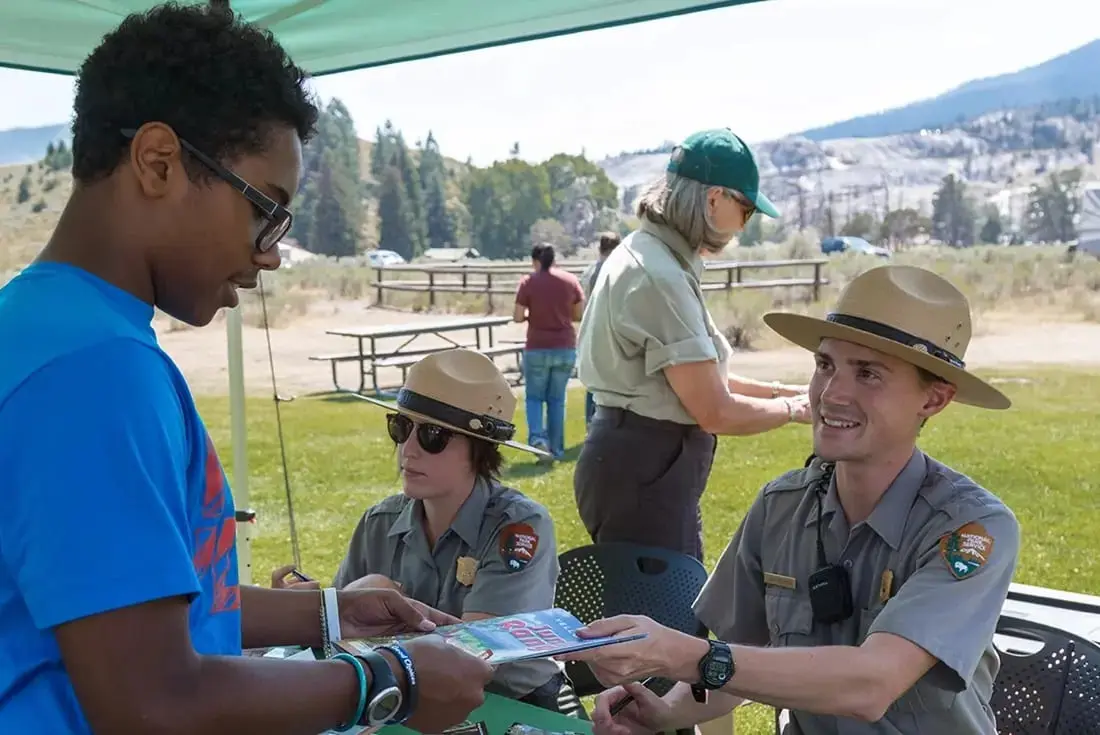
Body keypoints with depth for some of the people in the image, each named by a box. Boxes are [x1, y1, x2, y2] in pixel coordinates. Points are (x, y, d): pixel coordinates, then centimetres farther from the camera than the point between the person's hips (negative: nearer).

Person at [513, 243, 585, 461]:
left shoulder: (528, 282, -6)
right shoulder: (570, 280, 1)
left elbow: (518, 317, -6)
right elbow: (579, 314, 4)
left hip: (537, 349, -2)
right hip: (566, 348, 2)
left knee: (534, 397, 12)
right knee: (557, 399, 12)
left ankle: (536, 437, -9)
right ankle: (556, 448, 13)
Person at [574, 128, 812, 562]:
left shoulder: (647, 254, 11)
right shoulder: (660, 277, -21)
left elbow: (695, 376, 17)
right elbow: (716, 412, -19)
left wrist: (778, 390, 13)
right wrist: (792, 409, -3)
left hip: (649, 465, 11)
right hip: (642, 473, -11)